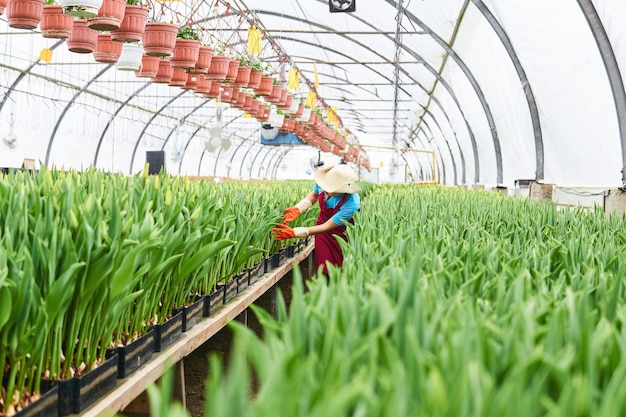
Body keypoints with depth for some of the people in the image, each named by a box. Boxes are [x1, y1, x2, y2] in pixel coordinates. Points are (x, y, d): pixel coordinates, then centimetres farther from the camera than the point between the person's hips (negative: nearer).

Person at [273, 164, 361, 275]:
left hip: (342, 234, -4)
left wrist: (294, 233, -33)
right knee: (324, 270, 7)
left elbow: (327, 227, -30)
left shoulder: (351, 204, -38)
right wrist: (297, 209, -16)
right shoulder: (322, 182, -25)